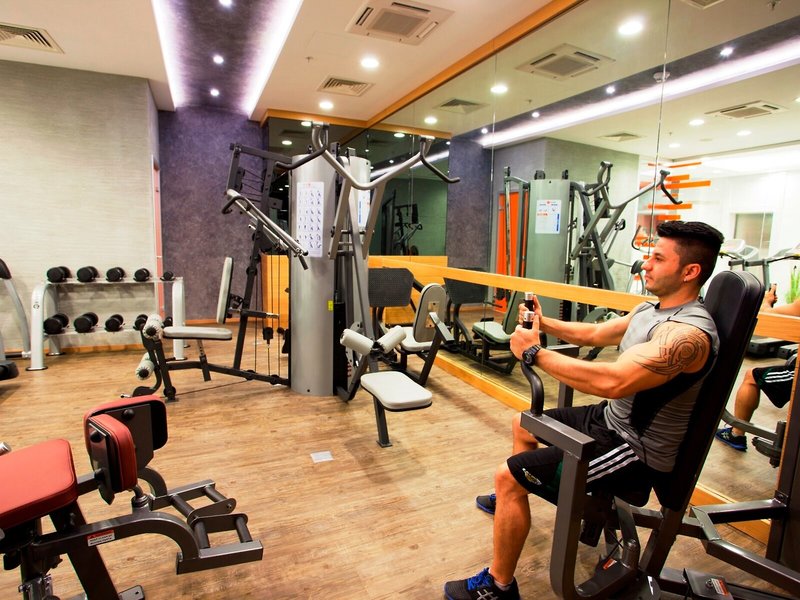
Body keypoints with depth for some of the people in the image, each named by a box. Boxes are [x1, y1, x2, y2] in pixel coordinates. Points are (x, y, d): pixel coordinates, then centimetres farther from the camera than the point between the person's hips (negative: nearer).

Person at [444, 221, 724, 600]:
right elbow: (594, 334, 15)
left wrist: (535, 353, -31)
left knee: (509, 476, -16)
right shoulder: (651, 309, 4)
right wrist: (544, 323, 1)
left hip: (636, 450, -10)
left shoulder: (689, 334, -28)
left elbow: (613, 382, -40)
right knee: (523, 425, 24)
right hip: (611, 420, 10)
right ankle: (510, 499, 49)